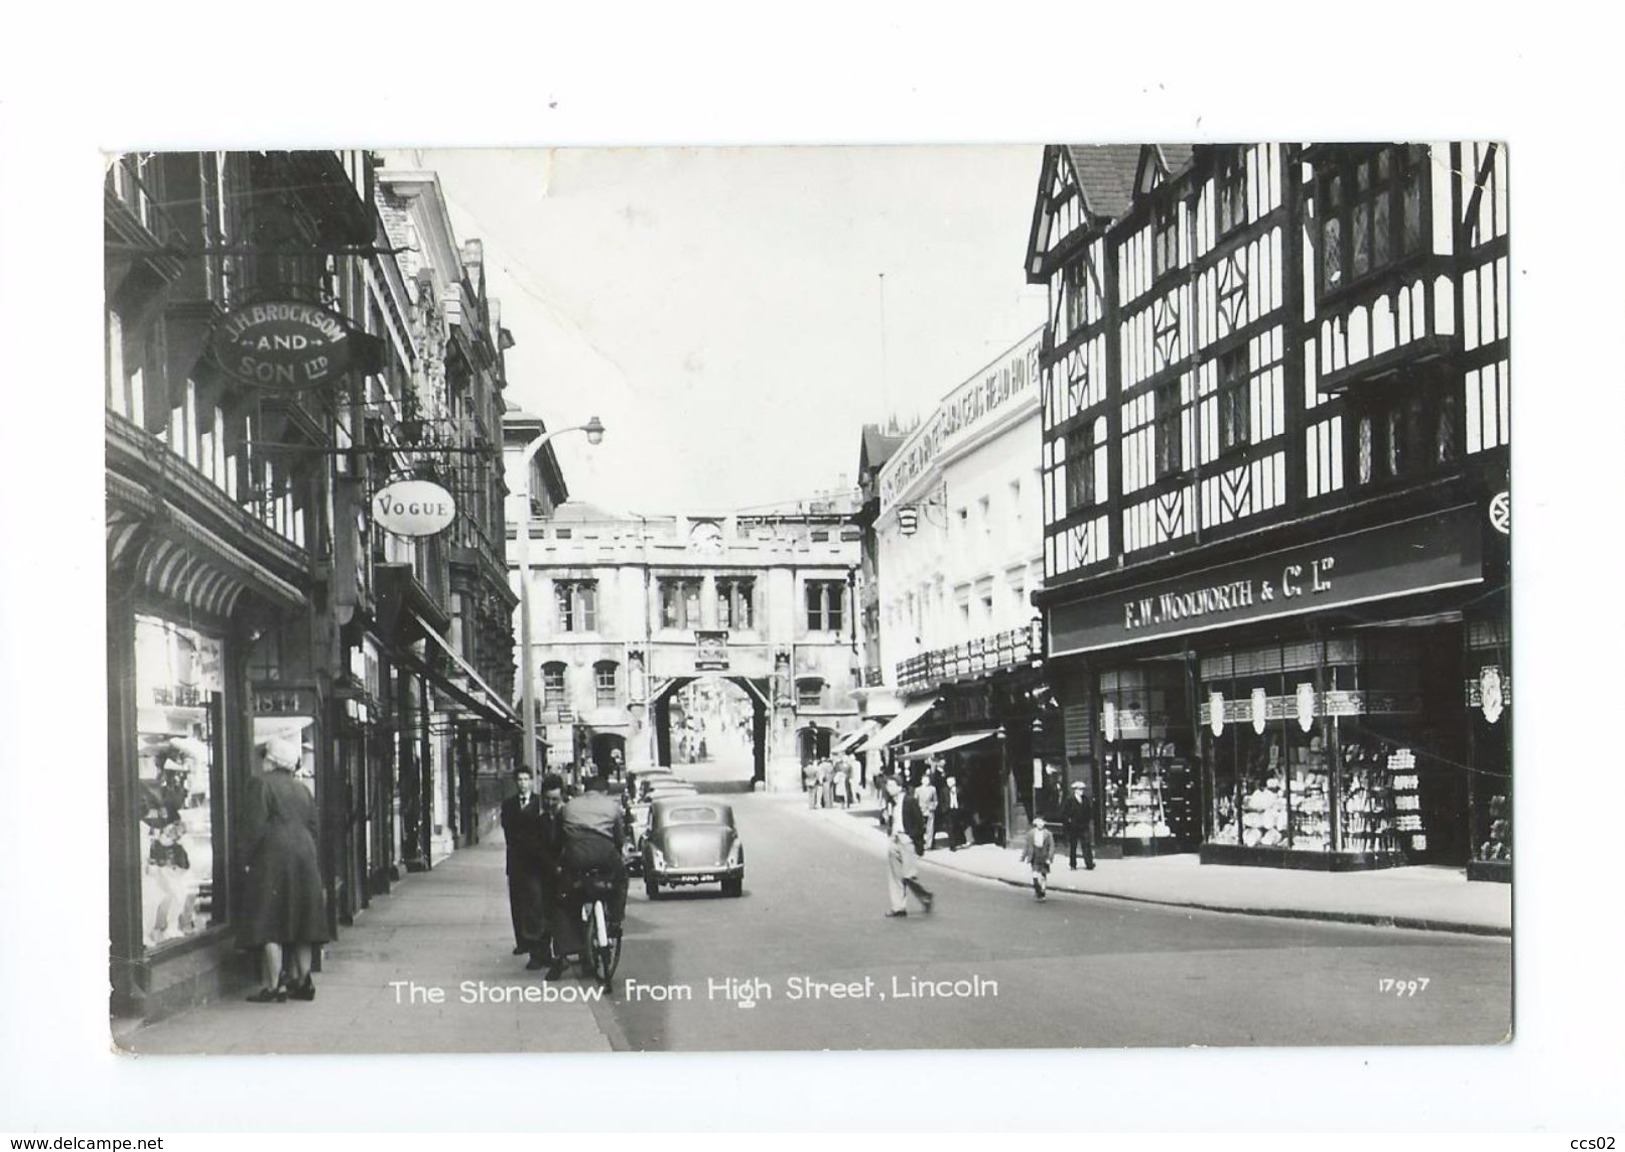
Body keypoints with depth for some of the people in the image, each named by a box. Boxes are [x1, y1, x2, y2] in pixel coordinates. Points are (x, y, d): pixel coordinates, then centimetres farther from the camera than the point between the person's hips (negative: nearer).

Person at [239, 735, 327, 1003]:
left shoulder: (261, 784, -5)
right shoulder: (302, 789, 16)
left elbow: (255, 827, -12)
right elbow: (313, 828, 15)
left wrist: (247, 856, -3)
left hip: (273, 860, -7)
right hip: (304, 859, 7)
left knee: (270, 924, -5)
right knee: (300, 923, 11)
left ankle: (274, 987, -8)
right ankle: (301, 981, 12)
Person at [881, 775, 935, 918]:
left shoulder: (910, 801, -9)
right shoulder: (890, 803, 11)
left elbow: (920, 823, -9)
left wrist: (911, 837, -14)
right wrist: (890, 832, 5)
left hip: (907, 841, -7)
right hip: (893, 842, 7)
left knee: (909, 876, -8)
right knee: (895, 876, 5)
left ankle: (927, 897, 15)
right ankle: (898, 907, 11)